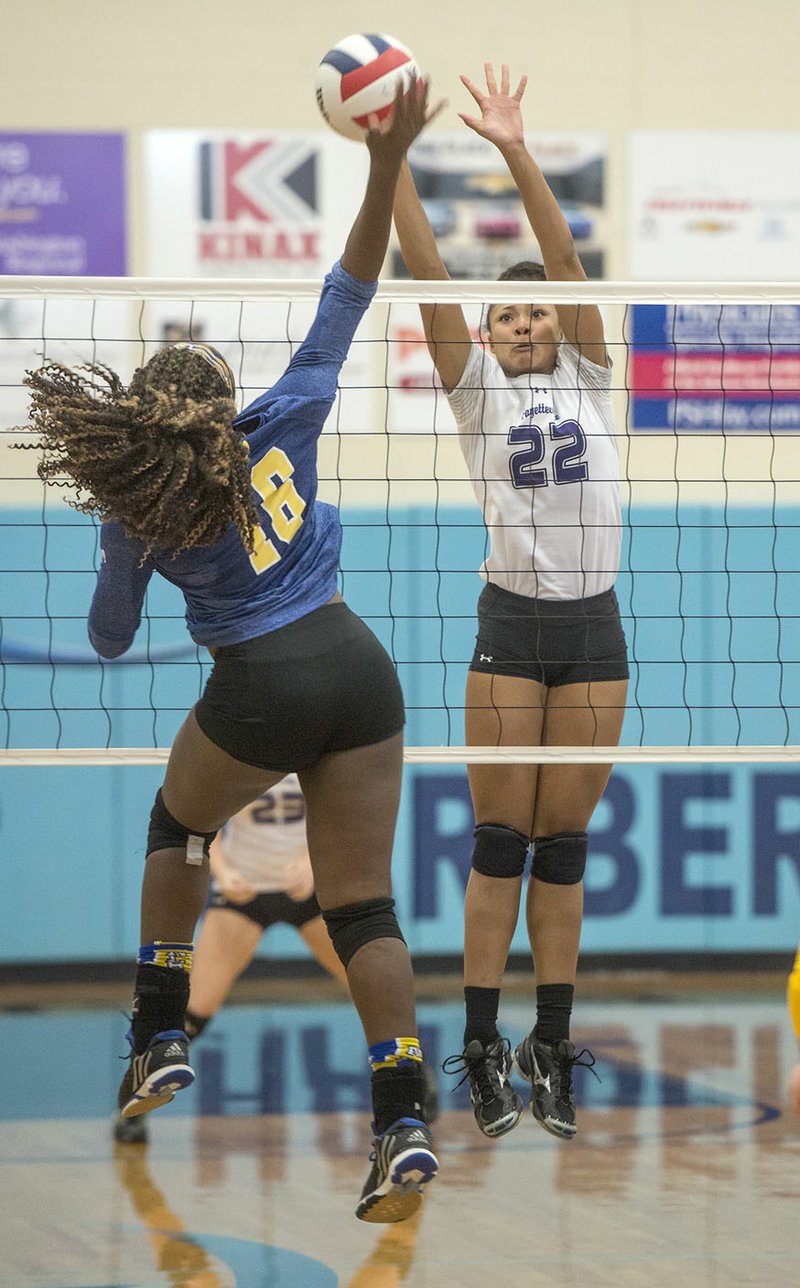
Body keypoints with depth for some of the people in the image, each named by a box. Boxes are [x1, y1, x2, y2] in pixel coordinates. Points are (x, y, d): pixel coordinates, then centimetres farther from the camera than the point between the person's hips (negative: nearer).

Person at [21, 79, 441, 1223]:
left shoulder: (136, 517, -2)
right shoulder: (283, 426, 2)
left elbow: (110, 638, 12)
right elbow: (348, 297, 6)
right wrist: (386, 165, 1)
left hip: (262, 692, -2)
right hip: (361, 670, 3)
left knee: (179, 826, 29)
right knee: (364, 903, 3)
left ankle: (161, 1041, 25)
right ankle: (404, 1126, -10)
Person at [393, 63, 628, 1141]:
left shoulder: (587, 377, 10)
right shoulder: (479, 389, 6)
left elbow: (566, 259, -1)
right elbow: (428, 274, -4)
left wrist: (515, 150, -10)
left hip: (594, 629, 2)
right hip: (511, 625, -2)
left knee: (563, 848, 5)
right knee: (501, 841, -3)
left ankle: (552, 1049, 8)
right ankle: (482, 1046, 0)